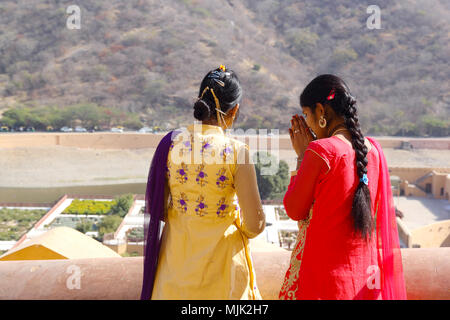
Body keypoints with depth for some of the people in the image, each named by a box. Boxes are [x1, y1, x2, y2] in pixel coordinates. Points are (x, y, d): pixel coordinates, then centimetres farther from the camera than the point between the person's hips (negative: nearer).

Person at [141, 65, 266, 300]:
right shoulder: (236, 152, -18)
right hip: (220, 258, -3)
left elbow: (157, 209, 1)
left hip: (176, 256, 3)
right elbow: (256, 225, -14)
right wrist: (241, 231, 8)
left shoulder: (171, 143, -8)